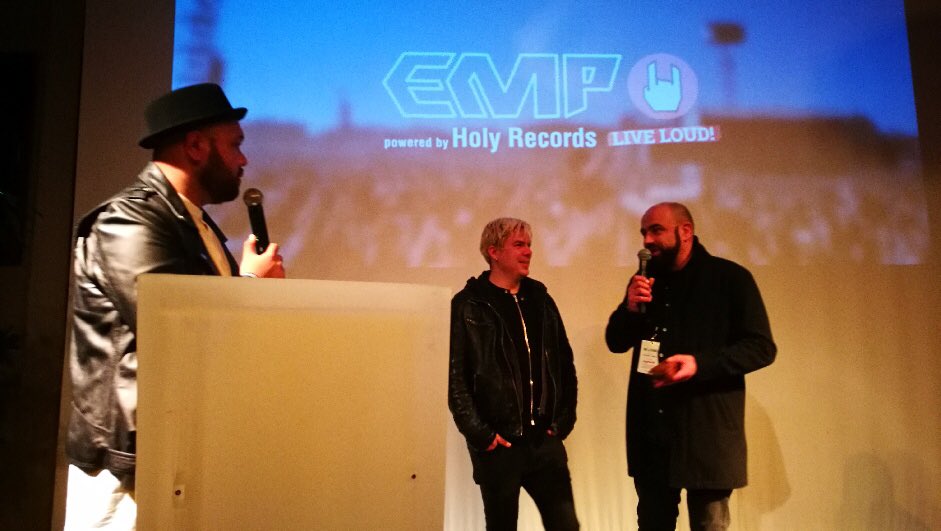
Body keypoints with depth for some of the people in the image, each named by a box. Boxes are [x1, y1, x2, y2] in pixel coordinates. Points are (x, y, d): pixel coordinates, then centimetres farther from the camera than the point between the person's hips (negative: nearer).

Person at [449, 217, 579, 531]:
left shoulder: (541, 299, 11)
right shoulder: (468, 306, -5)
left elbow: (565, 363, 14)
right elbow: (455, 376, -9)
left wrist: (564, 420, 7)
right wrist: (480, 434, -11)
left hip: (545, 440, 4)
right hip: (498, 445, -4)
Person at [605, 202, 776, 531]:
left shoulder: (729, 278, -5)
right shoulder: (646, 281, 11)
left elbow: (762, 348, -10)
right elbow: (616, 342, 10)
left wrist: (700, 363, -23)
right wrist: (629, 307, -10)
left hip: (707, 431, -5)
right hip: (651, 430, 5)